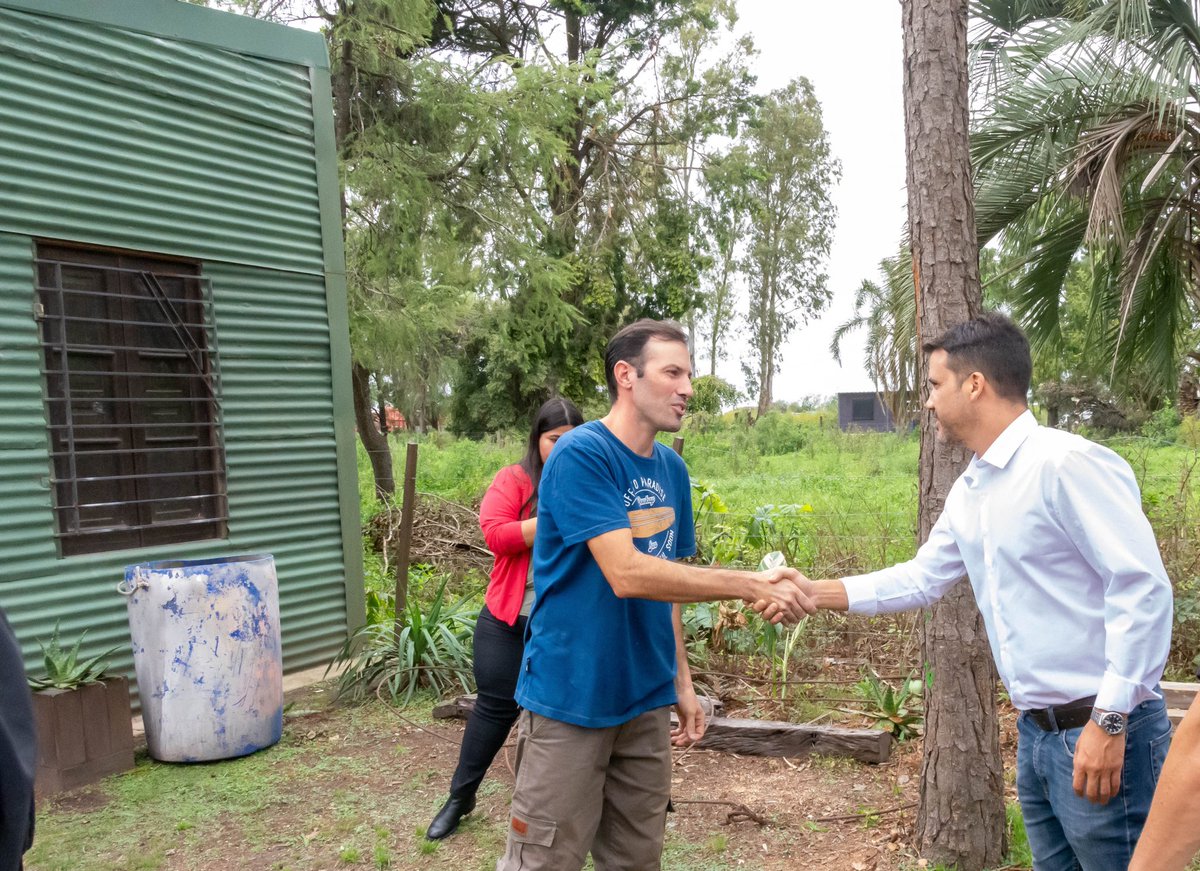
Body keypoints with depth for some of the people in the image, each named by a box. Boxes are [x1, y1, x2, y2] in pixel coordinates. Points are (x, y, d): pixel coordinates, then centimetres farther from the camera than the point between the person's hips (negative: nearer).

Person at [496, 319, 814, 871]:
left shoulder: (672, 470, 7)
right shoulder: (580, 454, -17)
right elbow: (628, 575, -25)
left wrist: (681, 682, 11)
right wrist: (753, 586, -25)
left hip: (645, 702, 7)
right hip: (570, 699, -7)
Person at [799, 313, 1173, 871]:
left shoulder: (1069, 463, -18)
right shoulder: (969, 490, 10)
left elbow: (1143, 587, -21)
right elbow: (921, 578, 17)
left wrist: (1109, 720, -21)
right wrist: (815, 592, 10)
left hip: (1100, 731, -8)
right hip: (1035, 732, 8)